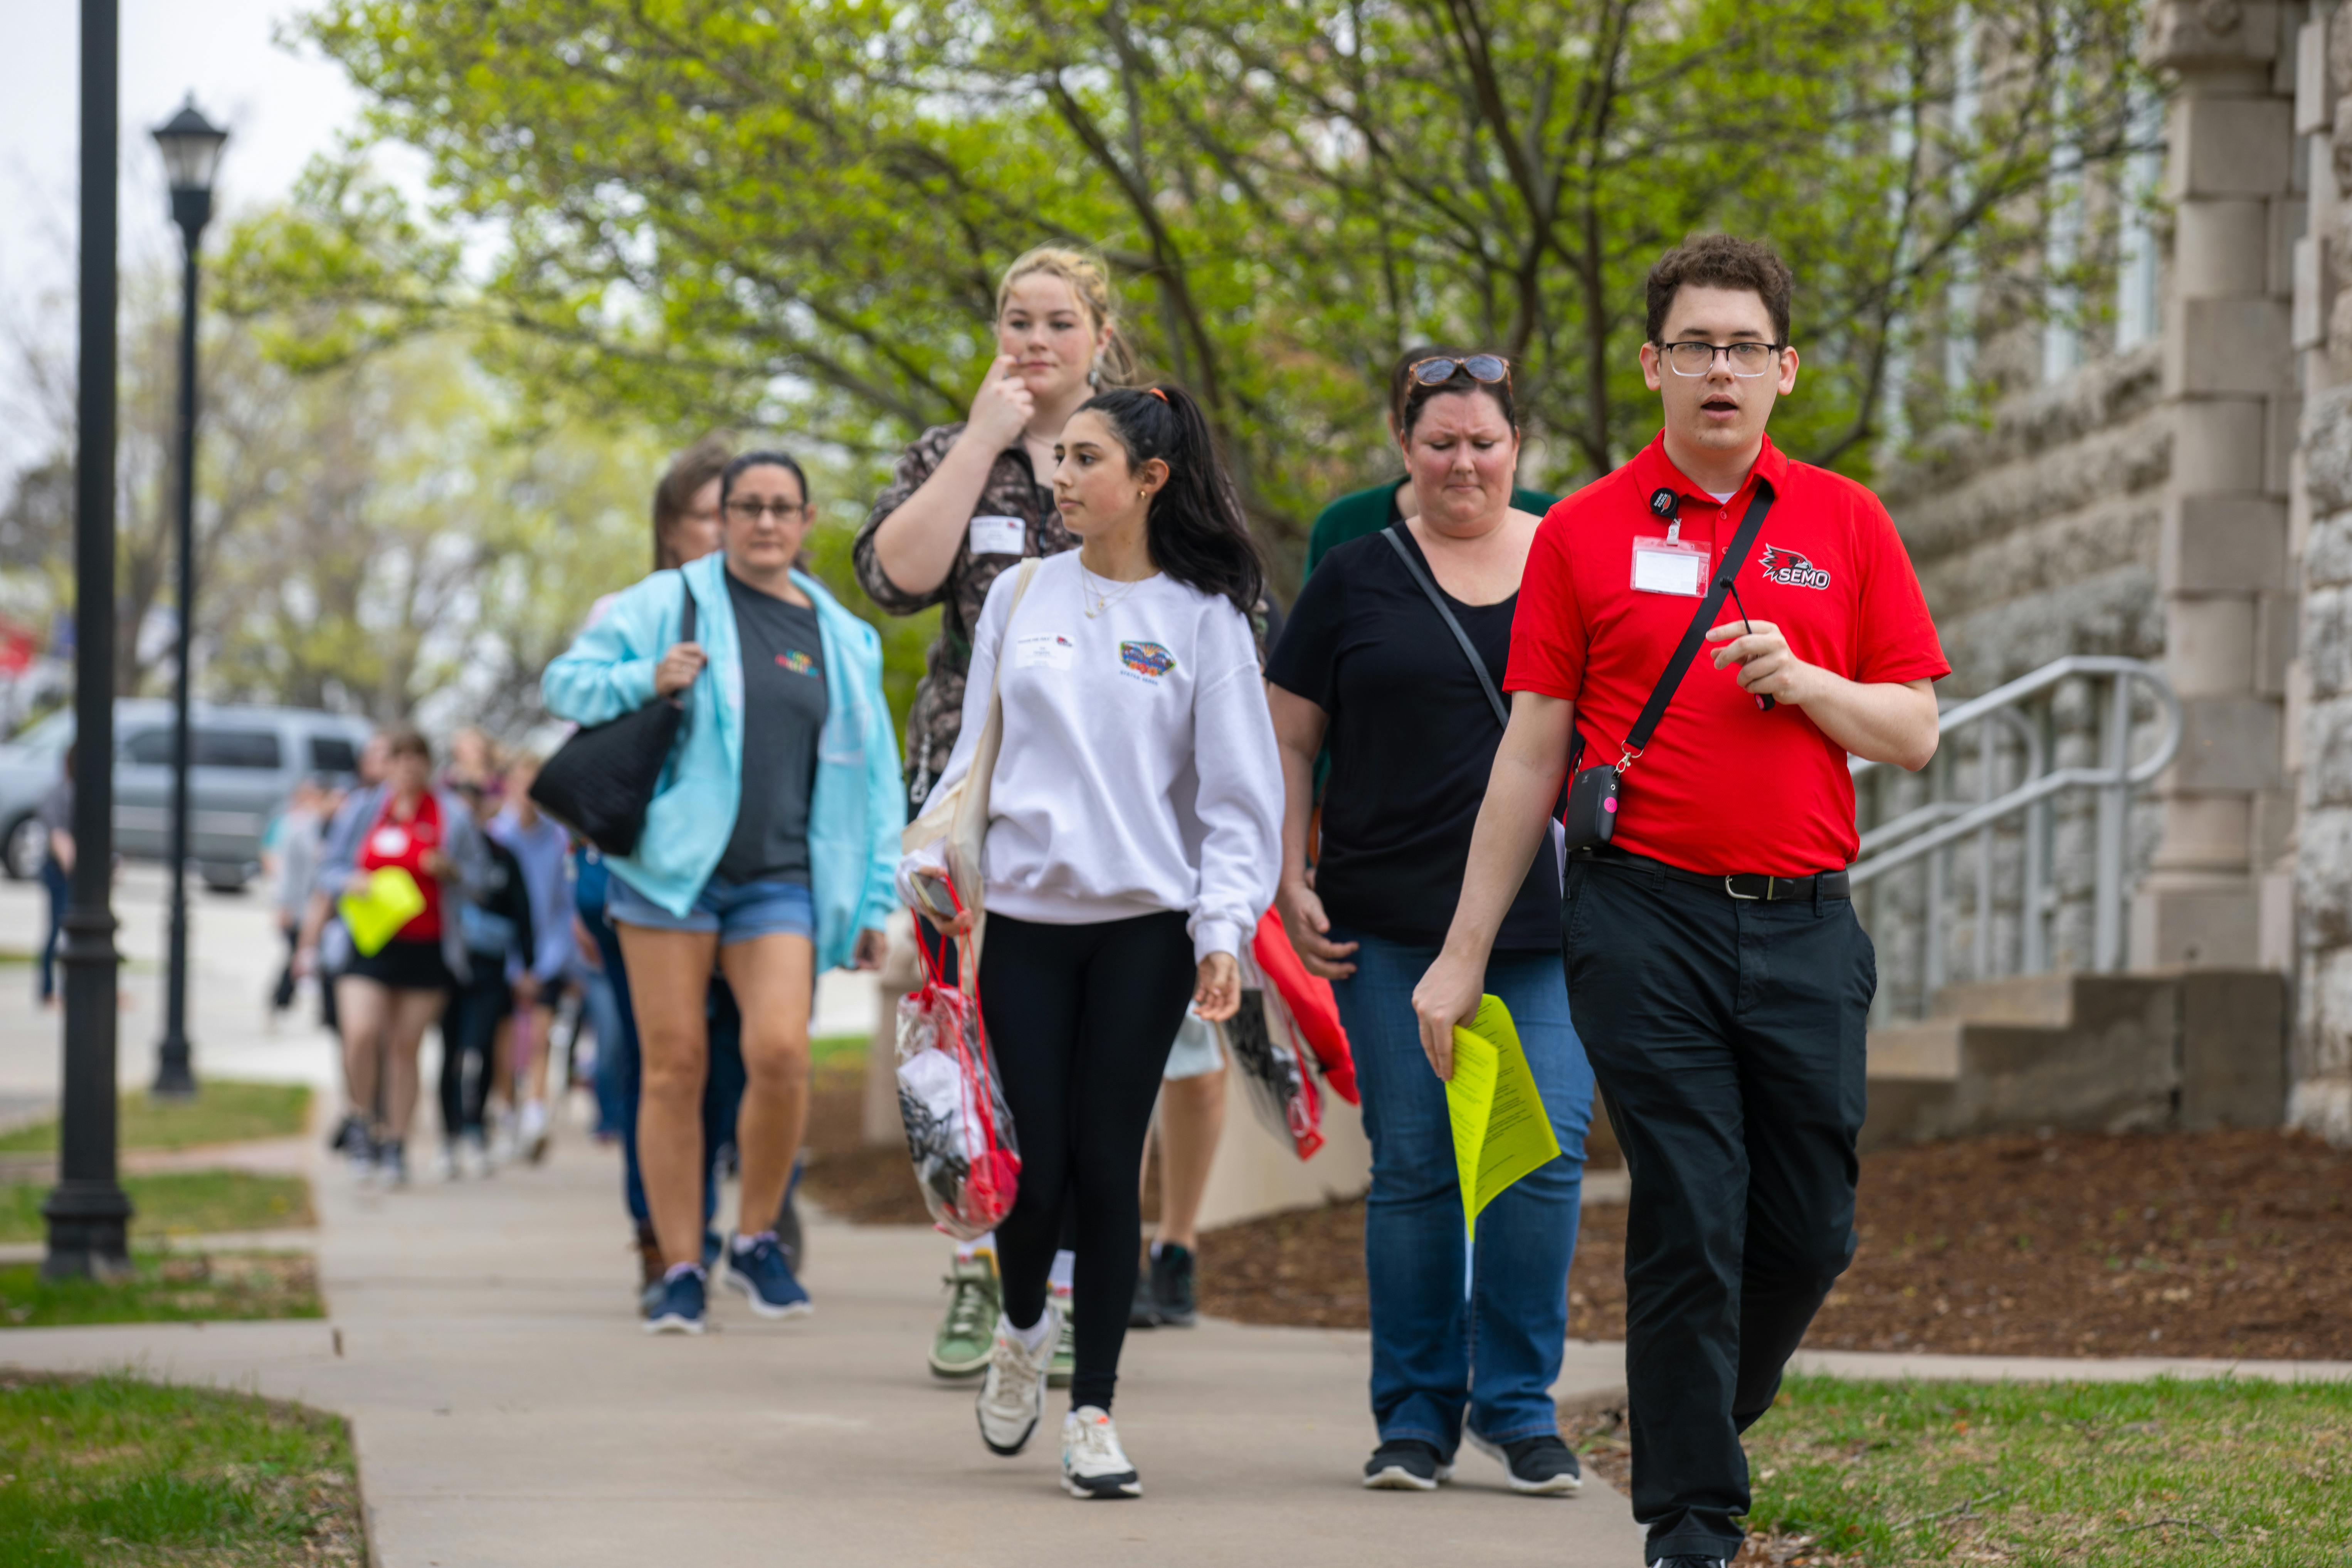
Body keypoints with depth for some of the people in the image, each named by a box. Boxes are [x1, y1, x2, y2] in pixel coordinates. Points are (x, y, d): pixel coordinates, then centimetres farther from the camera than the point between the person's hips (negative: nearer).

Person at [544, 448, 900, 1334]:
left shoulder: (843, 639, 14)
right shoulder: (668, 603, 5)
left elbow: (874, 778, 17)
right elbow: (565, 682, 6)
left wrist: (874, 903, 13)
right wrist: (645, 681, -12)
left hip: (781, 879, 2)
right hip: (673, 866, -2)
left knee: (779, 1053, -15)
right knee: (675, 1068, -3)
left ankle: (757, 1241, 6)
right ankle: (681, 1270, 5)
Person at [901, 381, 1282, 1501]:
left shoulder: (1204, 618, 2)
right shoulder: (1021, 597, 9)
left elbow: (1239, 793, 0)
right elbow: (974, 750, 15)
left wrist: (1223, 928, -10)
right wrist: (929, 861, 2)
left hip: (1145, 925, -2)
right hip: (1023, 917, 2)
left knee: (1108, 1166, -2)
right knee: (1042, 1160, -3)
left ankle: (1094, 1414, 6)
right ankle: (1022, 1330, 28)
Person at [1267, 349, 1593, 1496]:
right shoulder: (1357, 579, 6)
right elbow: (1288, 743, 9)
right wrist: (1291, 886, -2)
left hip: (1548, 926, 0)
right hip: (1392, 926, 0)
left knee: (1544, 1154, -8)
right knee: (1412, 1166, 3)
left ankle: (1519, 1403, 6)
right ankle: (1415, 1412, 14)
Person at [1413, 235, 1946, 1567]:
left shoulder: (1846, 523, 9)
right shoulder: (1586, 534, 5)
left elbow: (1914, 732, 8)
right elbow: (1532, 757, 6)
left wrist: (1801, 680, -11)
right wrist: (1464, 954, 4)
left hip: (1806, 922, 2)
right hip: (1647, 919, -2)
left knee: (1811, 1230, 5)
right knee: (1689, 1221, -5)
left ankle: (1710, 1419, 31)